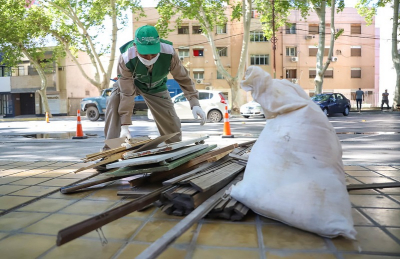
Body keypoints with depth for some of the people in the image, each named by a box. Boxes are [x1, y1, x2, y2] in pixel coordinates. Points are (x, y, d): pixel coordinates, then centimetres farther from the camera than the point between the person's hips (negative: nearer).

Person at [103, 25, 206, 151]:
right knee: (113, 102, -32)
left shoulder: (169, 53, -37)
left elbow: (183, 78, -21)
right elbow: (127, 93, -35)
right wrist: (124, 126, -34)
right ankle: (110, 148, -21)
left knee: (172, 124, -4)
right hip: (131, 82, -1)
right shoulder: (126, 59, -39)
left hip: (156, 87, 2)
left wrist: (195, 103, -28)